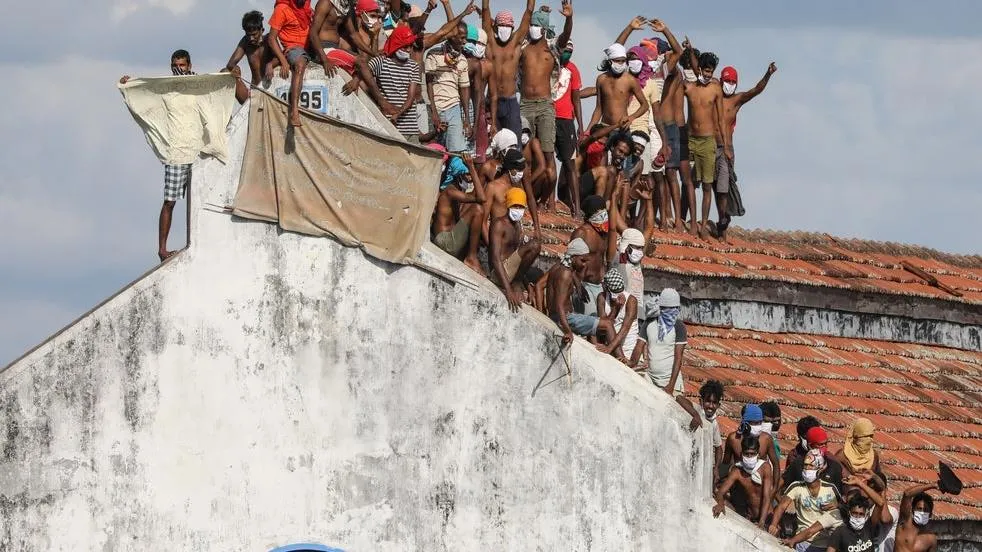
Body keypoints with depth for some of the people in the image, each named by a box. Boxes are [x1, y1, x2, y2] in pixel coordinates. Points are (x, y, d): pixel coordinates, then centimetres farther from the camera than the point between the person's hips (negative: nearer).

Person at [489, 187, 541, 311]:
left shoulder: (517, 225, 18)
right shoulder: (499, 223, -11)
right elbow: (495, 258, -21)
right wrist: (508, 291, -30)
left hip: (511, 271, 10)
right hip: (498, 273, -10)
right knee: (534, 245, -21)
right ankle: (516, 283, -12)